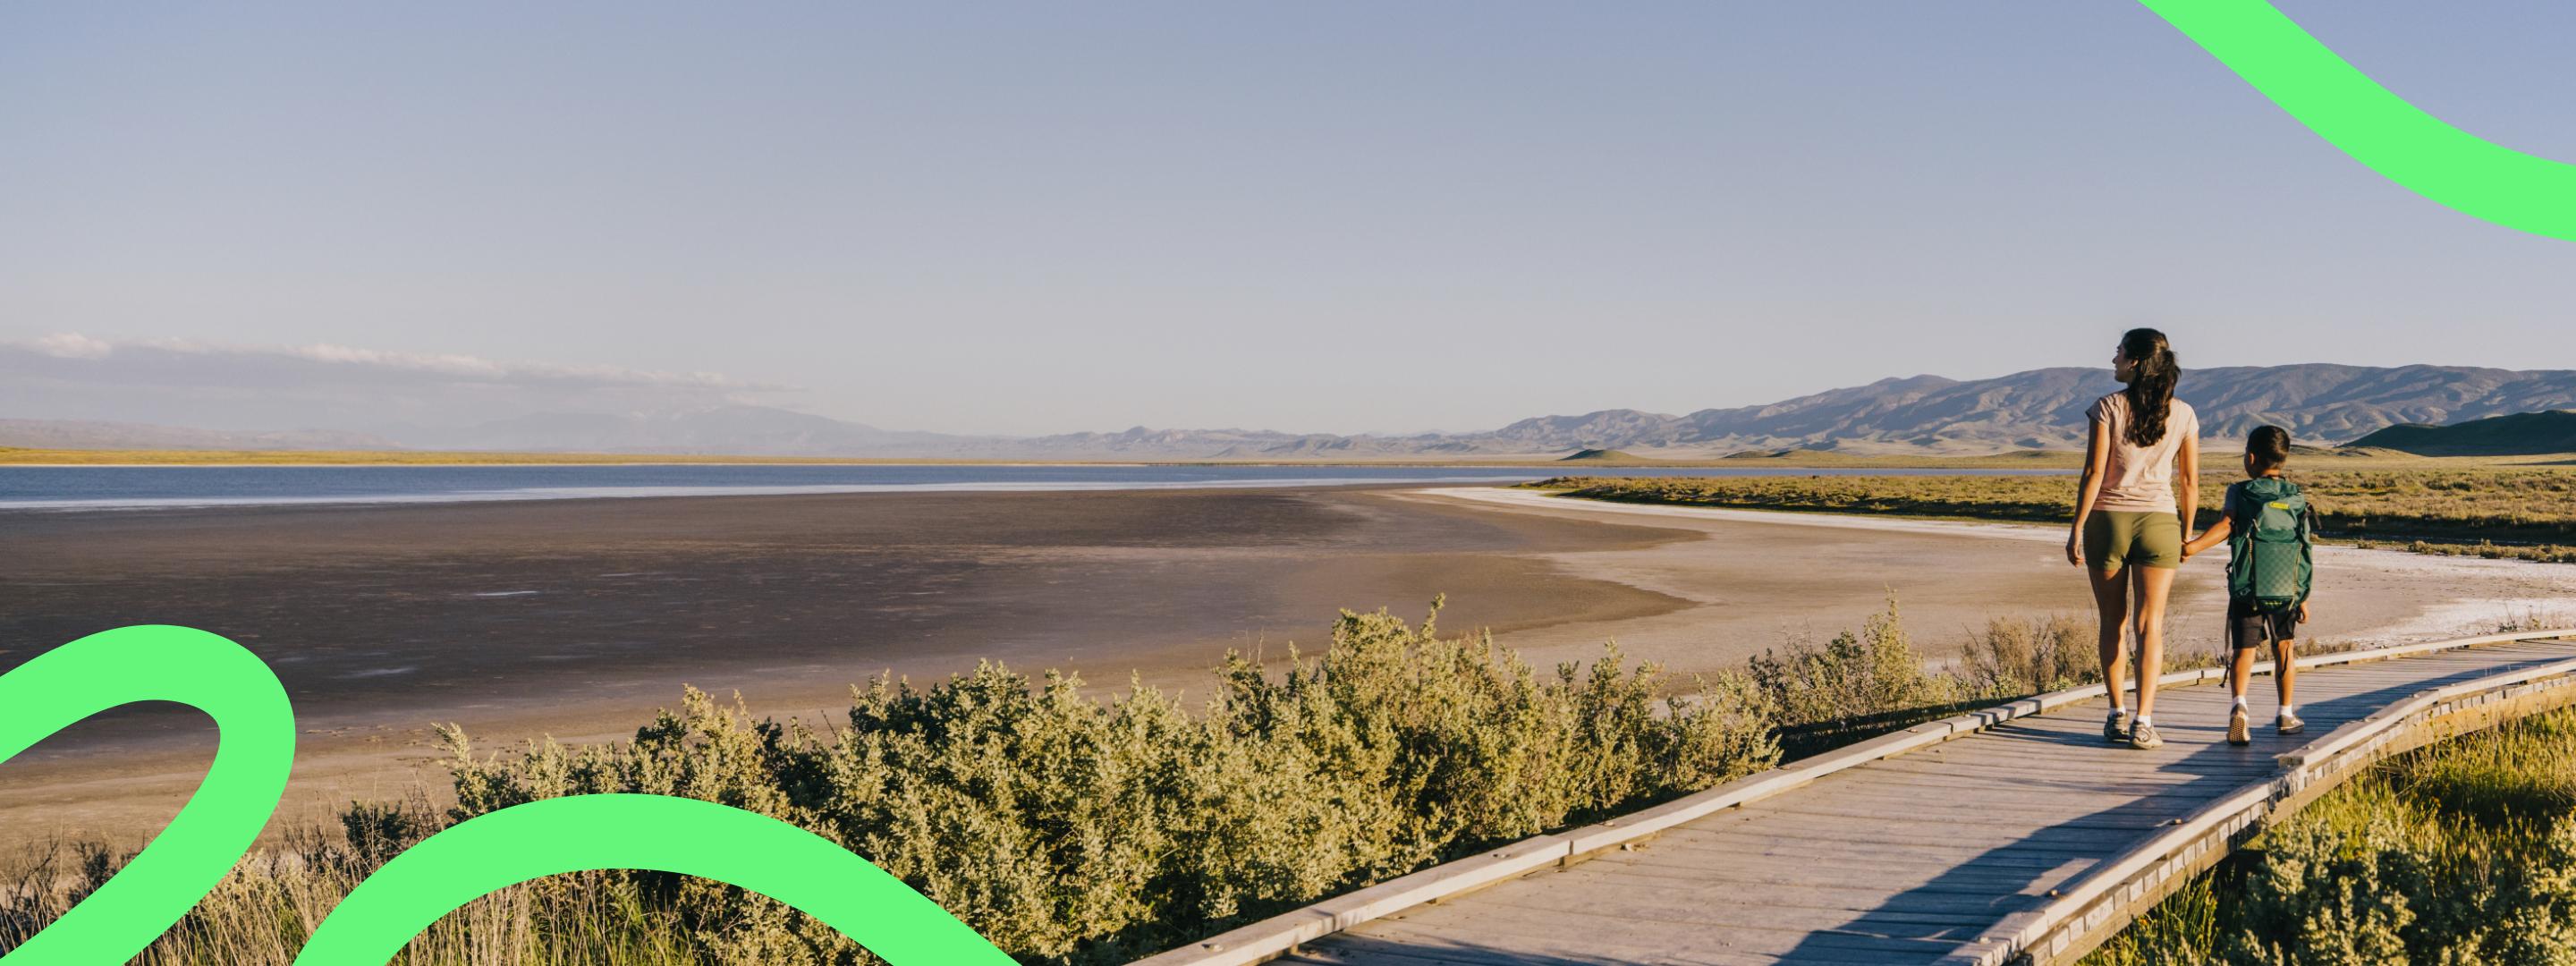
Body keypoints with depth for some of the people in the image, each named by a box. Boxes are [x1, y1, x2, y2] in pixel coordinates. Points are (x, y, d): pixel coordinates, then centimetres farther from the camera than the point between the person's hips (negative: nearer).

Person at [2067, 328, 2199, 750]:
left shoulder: (2108, 407, -8)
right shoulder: (2183, 414, 2)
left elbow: (2094, 472, -11)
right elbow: (2190, 481, 4)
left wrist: (2076, 529, -6)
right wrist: (2186, 534, 14)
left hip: (2107, 520, -1)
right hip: (2158, 521, 1)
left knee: (2113, 622, 10)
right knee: (2150, 624, 1)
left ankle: (2117, 716, 13)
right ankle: (2143, 723, -6)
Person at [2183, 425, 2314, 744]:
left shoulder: (2239, 492, -2)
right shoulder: (2297, 499, 6)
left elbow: (2226, 524, -22)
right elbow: (2304, 553, 5)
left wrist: (2193, 546, -31)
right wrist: (2303, 599, 10)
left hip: (2246, 591, -2)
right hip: (2287, 591, 3)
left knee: (2244, 650, 0)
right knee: (2284, 649, 20)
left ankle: (2239, 703, -26)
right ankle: (2286, 714, 29)